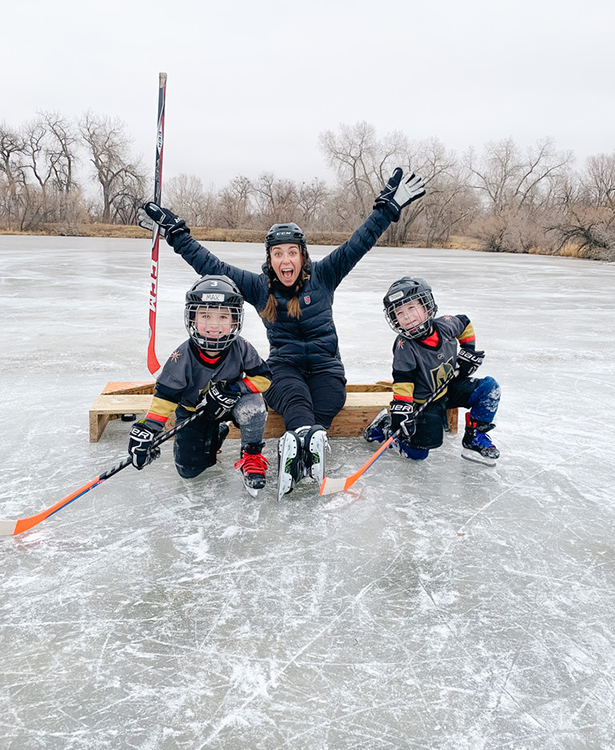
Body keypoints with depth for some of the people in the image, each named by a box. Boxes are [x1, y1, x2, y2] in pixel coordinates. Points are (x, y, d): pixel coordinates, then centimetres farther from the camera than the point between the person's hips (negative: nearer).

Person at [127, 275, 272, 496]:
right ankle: (216, 434, 27)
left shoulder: (241, 349, -21)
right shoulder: (182, 357, -24)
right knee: (188, 470, -3)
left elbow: (263, 377, -14)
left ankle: (252, 455, -8)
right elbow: (165, 395, -21)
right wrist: (147, 429, -28)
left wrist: (234, 389, -30)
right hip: (193, 411, 1)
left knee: (252, 404, -34)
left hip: (227, 405, 0)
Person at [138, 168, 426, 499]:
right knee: (296, 400, -36)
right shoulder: (258, 287, 5)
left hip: (324, 365, 2)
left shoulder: (322, 275, 3)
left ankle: (294, 447, -51)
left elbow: (358, 243, -3)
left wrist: (389, 205, -10)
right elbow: (211, 266, 4)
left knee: (323, 408, -31)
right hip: (283, 368, -2)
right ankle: (309, 437, -62)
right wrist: (175, 232, 2)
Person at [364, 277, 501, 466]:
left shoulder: (446, 325, -12)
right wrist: (401, 412, -31)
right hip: (425, 402, -5)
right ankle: (385, 424, 15)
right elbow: (402, 382, -25)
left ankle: (474, 438, 0)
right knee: (416, 453, -10)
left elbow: (465, 324, 11)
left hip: (451, 388, 5)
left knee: (490, 387, -13)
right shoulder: (405, 347, -23)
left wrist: (468, 352, 6)